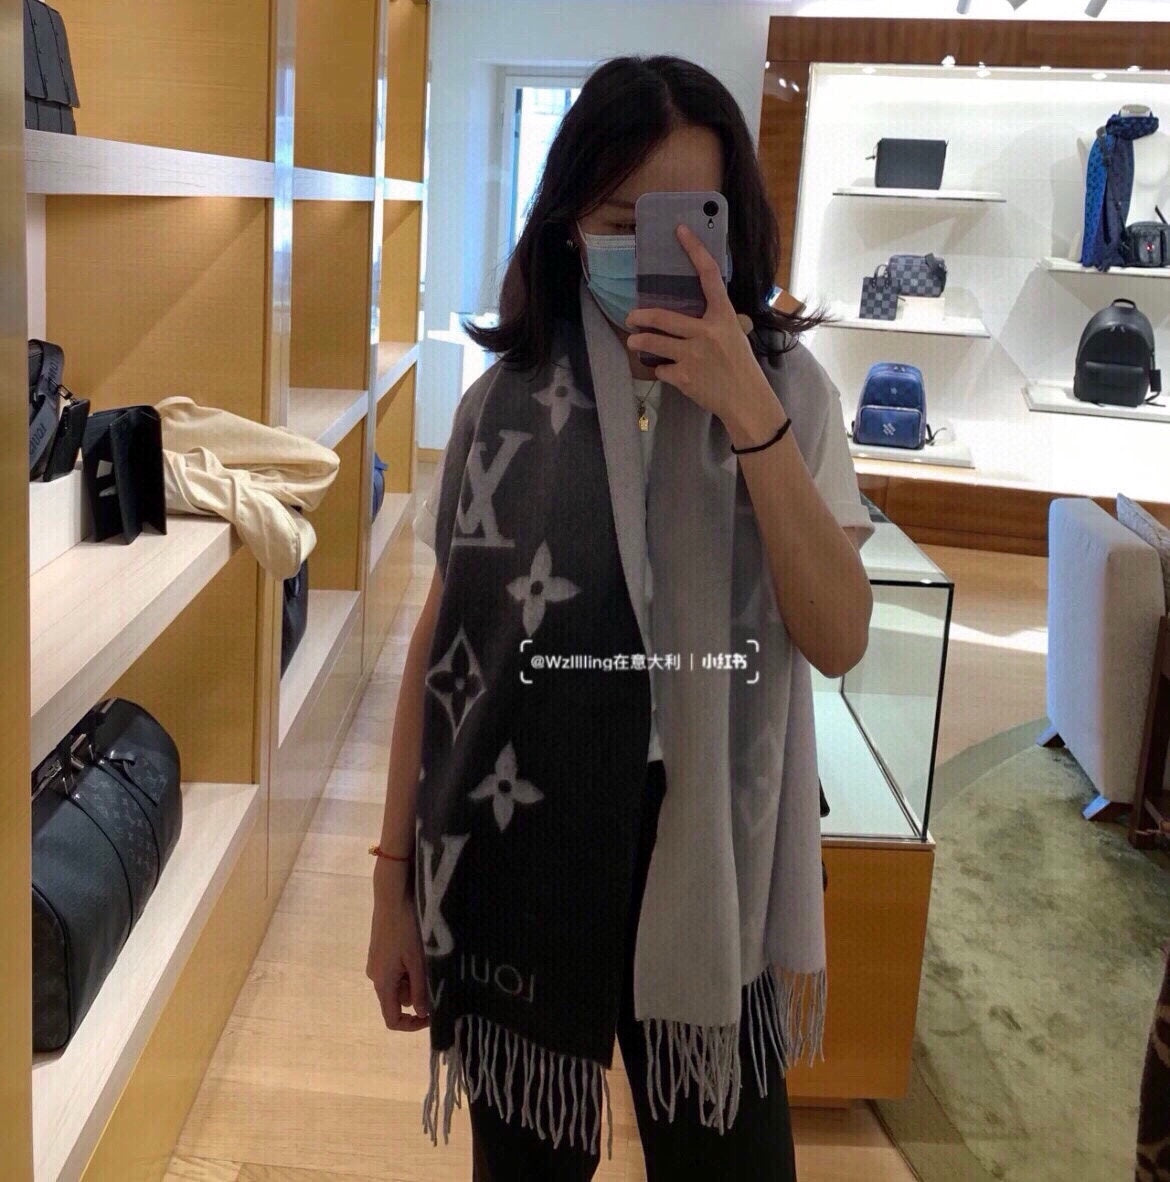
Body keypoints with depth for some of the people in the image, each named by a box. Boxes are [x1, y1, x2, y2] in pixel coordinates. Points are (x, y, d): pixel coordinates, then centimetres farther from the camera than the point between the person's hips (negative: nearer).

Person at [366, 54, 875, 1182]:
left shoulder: (787, 387, -4)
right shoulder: (508, 400, -5)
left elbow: (838, 638, -13)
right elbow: (440, 645, 0)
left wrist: (748, 414, -23)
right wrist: (395, 878, 1)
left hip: (704, 870, 0)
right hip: (516, 861, 1)